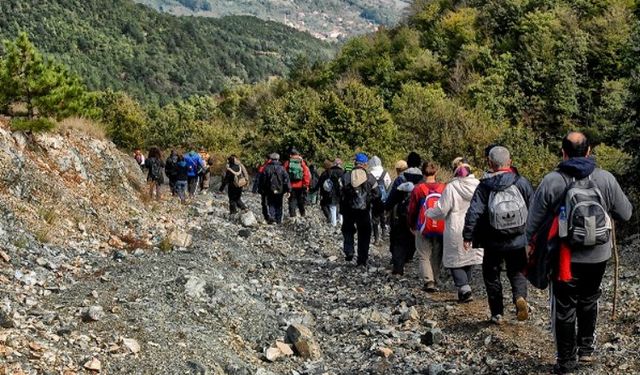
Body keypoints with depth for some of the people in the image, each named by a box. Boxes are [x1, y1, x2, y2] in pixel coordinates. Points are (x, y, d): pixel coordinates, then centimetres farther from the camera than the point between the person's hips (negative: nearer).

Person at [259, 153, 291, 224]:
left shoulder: (266, 168, -3)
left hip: (270, 191, -1)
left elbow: (262, 180, 0)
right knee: (279, 206, 12)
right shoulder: (282, 168, -3)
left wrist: (262, 190, 8)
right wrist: (288, 190, -4)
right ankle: (279, 220, 14)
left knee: (271, 205, 6)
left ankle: (271, 217, -16)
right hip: (280, 190, 1)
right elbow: (286, 179, -6)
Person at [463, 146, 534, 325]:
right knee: (517, 272, 17)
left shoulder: (484, 187, -8)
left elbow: (473, 213, -13)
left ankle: (497, 313, 16)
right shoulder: (522, 183, -4)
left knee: (491, 275, 15)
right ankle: (520, 297, -11)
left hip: (494, 243, -1)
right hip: (519, 241, 1)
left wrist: (467, 237, -5)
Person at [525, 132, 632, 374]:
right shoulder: (606, 179, -8)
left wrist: (530, 242, 13)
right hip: (598, 255, 2)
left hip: (566, 257, -2)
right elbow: (625, 214, 3)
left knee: (565, 309, 10)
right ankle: (586, 350, 31)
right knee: (589, 302, 24)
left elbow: (534, 220, -6)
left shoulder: (551, 181, -13)